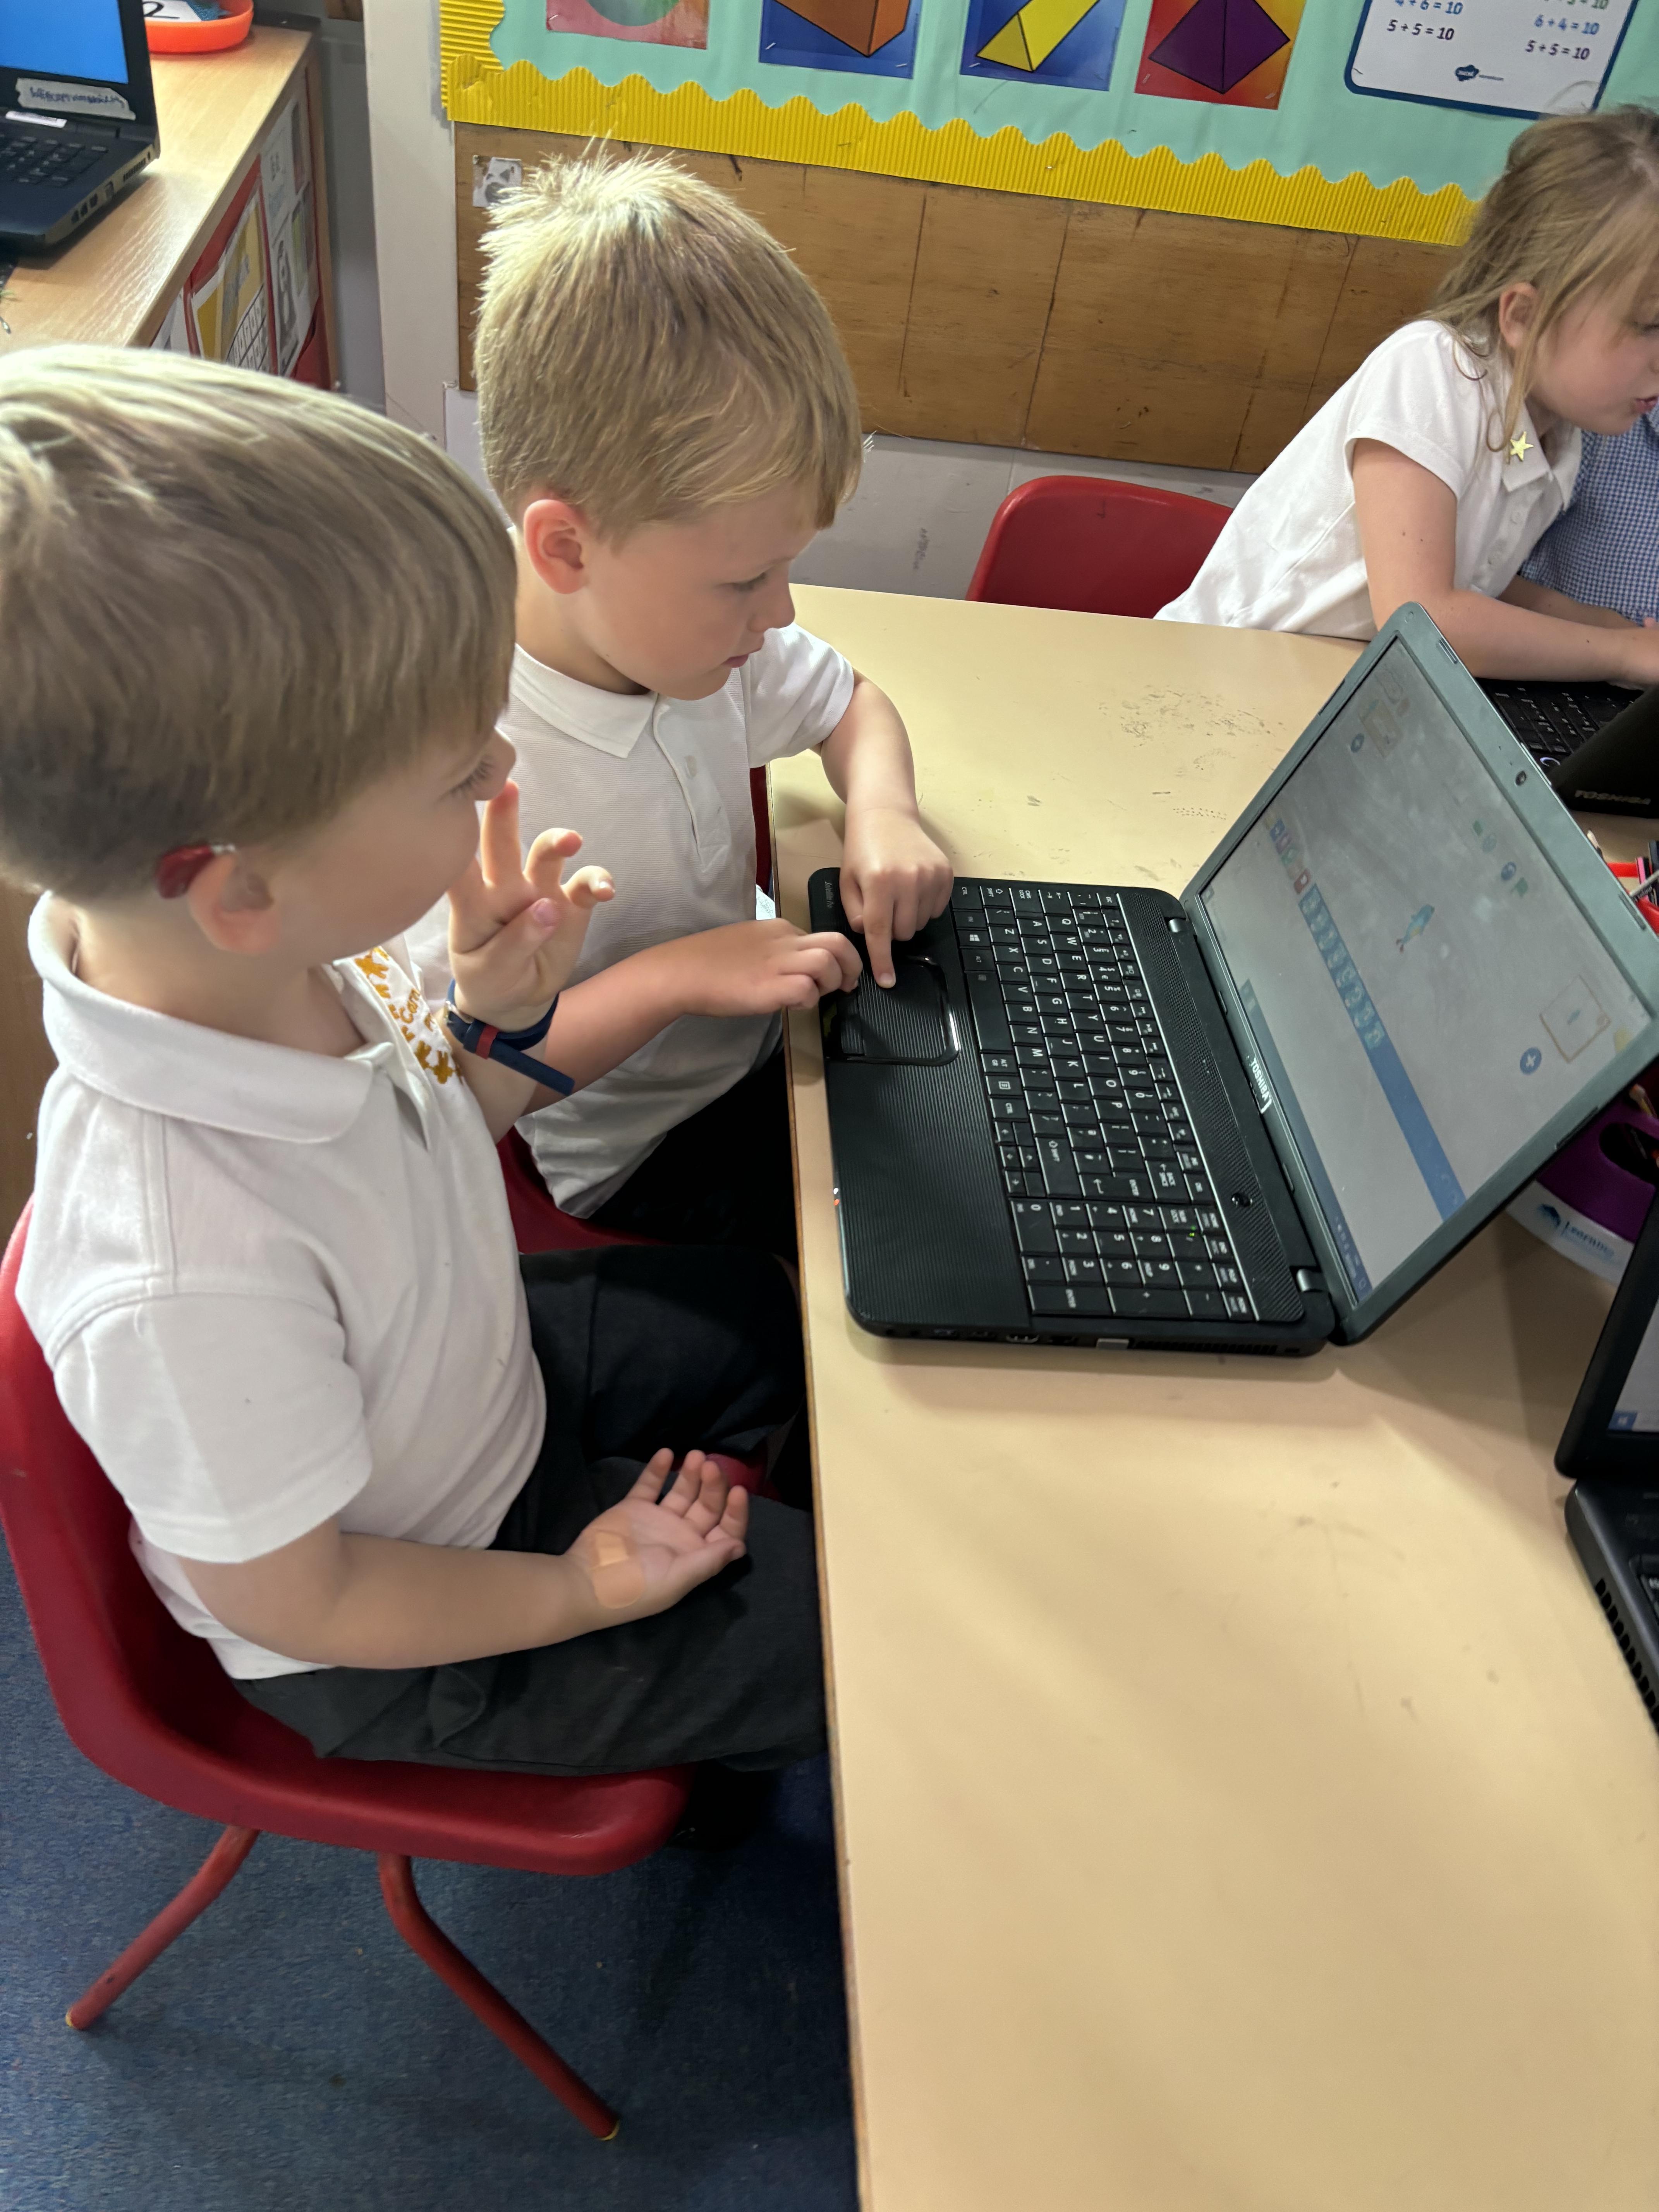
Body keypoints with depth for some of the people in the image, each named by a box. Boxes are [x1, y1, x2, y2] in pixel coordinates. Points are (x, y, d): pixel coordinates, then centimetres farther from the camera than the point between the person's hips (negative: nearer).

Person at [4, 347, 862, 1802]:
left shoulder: (287, 957, -23)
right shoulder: (191, 1287, -44)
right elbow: (290, 1600, -25)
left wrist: (500, 1024, -19)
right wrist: (586, 1586, -13)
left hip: (491, 1365, 6)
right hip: (410, 1647, -6)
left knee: (806, 1315, 19)